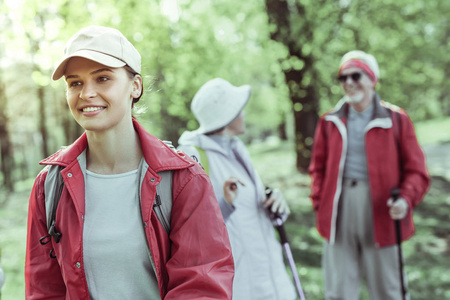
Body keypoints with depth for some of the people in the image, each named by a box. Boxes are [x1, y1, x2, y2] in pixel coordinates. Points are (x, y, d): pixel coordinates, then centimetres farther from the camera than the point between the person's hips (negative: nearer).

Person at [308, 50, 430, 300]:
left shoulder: (396, 119, 2)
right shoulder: (330, 121, 10)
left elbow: (416, 169, 1)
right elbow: (318, 167, 15)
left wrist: (406, 199, -17)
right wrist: (319, 202, 3)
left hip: (380, 210, -2)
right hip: (339, 212, 2)